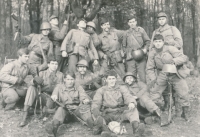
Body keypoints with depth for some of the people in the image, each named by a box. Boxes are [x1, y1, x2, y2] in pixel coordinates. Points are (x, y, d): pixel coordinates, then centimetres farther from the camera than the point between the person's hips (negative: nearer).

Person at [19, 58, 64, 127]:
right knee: (31, 88, -28)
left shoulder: (60, 75, 11)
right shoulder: (42, 73, 12)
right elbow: (34, 85, -2)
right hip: (42, 96, 2)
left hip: (53, 98, -2)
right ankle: (24, 117, -33)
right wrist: (35, 81, -26)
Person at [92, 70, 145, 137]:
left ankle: (136, 127, -52)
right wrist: (96, 111, -23)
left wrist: (131, 103, -31)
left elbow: (128, 96, -5)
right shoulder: (101, 90, 14)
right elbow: (95, 103, 2)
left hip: (120, 113, 0)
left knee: (133, 109, -25)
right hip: (107, 114, 0)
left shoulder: (122, 88, 14)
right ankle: (103, 129, -58)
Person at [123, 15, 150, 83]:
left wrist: (145, 48, -5)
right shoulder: (127, 33, 12)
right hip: (130, 57, 2)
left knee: (142, 74, -4)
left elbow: (147, 41, 12)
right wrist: (127, 52, 6)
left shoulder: (141, 30, 8)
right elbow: (124, 45, 20)